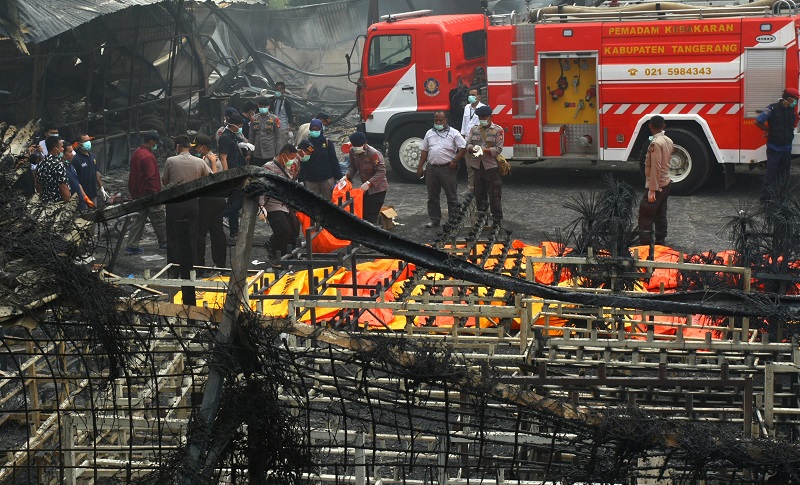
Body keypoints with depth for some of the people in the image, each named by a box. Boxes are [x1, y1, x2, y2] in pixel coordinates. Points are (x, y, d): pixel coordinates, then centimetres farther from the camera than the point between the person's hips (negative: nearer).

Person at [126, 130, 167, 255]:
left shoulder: (136, 153, 10)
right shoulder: (148, 157, -21)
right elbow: (151, 177, -24)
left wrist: (133, 192, 22)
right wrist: (155, 193, -18)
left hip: (137, 192, 9)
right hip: (148, 193, -9)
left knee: (139, 219, 11)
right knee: (159, 219, 5)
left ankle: (132, 245, 8)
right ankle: (164, 243, 17)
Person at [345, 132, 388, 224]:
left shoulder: (374, 154, -26)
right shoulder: (353, 152, -4)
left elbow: (381, 172, -27)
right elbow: (353, 167, 9)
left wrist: (369, 183, -36)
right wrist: (347, 176, -11)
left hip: (377, 188, -8)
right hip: (366, 188, 8)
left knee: (371, 217, -11)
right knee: (364, 214, 12)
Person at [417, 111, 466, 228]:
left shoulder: (453, 133, -1)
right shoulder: (430, 133, 12)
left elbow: (463, 148, -4)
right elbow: (424, 151, 15)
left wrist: (455, 161, -13)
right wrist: (420, 167, 9)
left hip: (447, 169, -4)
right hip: (431, 169, 4)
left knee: (452, 196, 1)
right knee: (432, 197, 9)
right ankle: (434, 220, 19)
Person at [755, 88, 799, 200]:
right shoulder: (773, 109, -17)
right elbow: (758, 122, -14)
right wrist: (768, 131, -2)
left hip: (787, 148, 6)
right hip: (774, 148, -6)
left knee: (784, 174, 14)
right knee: (771, 174, -3)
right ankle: (765, 197, 3)